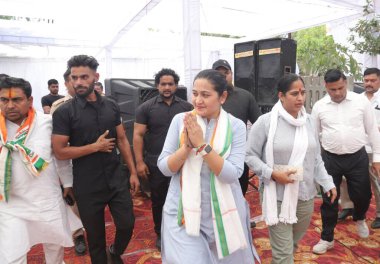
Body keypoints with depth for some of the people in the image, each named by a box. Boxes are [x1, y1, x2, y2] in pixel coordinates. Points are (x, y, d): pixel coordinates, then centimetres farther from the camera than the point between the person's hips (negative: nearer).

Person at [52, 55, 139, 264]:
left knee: (127, 225, 9)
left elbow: (122, 140, 7)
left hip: (117, 179, 3)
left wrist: (133, 172, 5)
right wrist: (96, 147, -14)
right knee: (95, 234, 13)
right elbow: (60, 152, -12)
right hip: (87, 186, -3)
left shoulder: (111, 106, 2)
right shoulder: (64, 112, -10)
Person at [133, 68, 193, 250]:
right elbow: (138, 135, -4)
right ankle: (160, 233, 32)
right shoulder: (146, 108, -2)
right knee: (158, 199, 13)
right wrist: (139, 162, -10)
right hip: (155, 163, -1)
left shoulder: (186, 107, 3)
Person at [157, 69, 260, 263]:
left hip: (223, 214, 1)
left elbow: (232, 174, -16)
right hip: (183, 212, 0)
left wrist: (201, 144, -24)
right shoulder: (180, 120, -4)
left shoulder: (236, 126, -7)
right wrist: (187, 145, -21)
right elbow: (164, 168, -5)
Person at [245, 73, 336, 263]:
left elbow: (316, 158, 12)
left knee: (293, 244, 22)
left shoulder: (308, 121, 5)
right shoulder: (266, 122, -12)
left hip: (305, 195, 5)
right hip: (278, 197, -5)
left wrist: (327, 183, 7)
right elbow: (250, 155, -9)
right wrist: (272, 174, -19)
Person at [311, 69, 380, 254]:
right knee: (329, 200, 7)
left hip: (358, 158, 0)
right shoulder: (319, 106, -1)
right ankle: (327, 238, 24)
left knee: (362, 196, 10)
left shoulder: (361, 101, -3)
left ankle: (359, 219, 47)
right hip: (330, 159, 0)